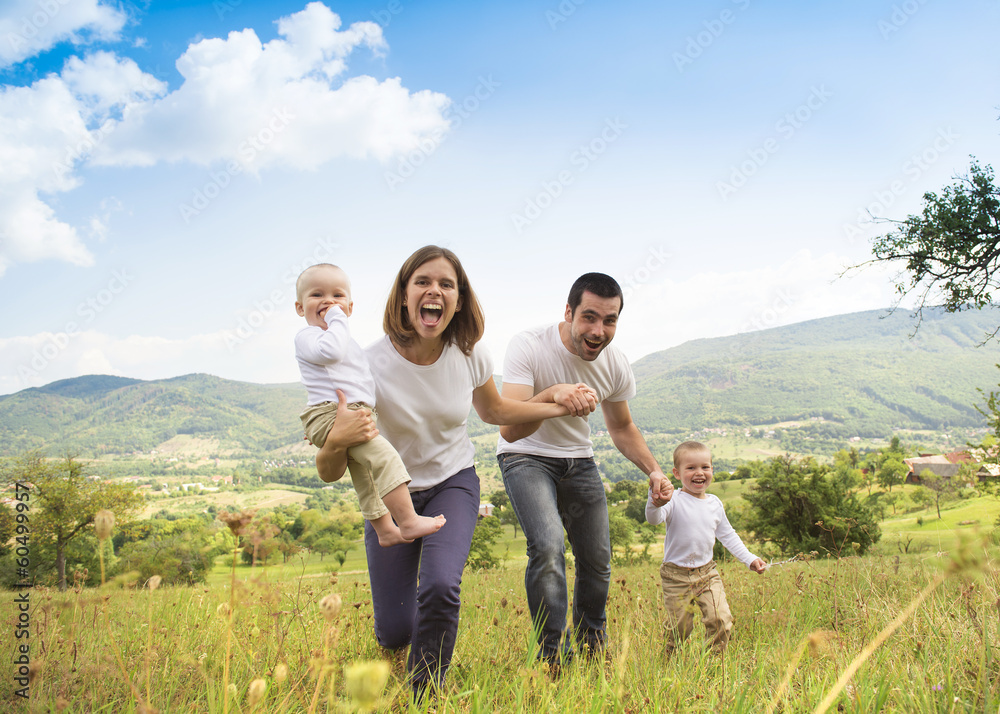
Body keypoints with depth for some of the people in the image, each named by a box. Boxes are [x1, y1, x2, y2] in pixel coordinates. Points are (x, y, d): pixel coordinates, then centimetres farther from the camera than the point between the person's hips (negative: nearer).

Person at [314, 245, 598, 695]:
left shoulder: (469, 355, -14)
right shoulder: (371, 365, -24)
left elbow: (494, 411, 10)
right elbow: (328, 473, -21)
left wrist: (560, 404, -3)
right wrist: (337, 441, -44)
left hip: (453, 484, 1)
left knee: (440, 587, -26)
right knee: (394, 633, -4)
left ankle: (426, 694, 3)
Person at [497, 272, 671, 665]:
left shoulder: (615, 364, -10)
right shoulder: (528, 347, -27)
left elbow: (622, 429, 8)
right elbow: (508, 429, -36)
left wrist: (653, 471, -9)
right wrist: (549, 397, -55)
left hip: (579, 461, 5)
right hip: (526, 459, -5)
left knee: (598, 561, 8)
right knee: (548, 547, -28)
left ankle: (592, 646, 33)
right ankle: (554, 656, -15)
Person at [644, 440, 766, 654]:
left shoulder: (715, 504, 7)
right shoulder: (674, 501, -11)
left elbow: (728, 535, 19)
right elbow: (654, 519, -30)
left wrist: (750, 559, 13)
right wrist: (655, 498, -49)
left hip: (708, 573, 4)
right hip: (676, 575, -4)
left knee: (721, 620, -7)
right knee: (679, 627, 3)